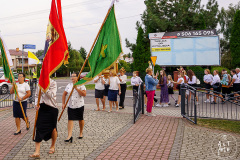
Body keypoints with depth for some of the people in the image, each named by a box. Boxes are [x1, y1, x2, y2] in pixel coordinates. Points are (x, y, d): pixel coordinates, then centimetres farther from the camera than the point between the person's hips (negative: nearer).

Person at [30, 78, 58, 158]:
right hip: (42, 107, 4)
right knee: (39, 128, -5)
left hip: (52, 107, -3)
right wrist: (36, 104, -6)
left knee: (53, 128, 10)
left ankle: (52, 146, 34)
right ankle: (37, 152, -3)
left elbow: (51, 95, -18)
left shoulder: (53, 83, -7)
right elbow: (36, 95, 11)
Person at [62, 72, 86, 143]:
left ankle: (81, 133, 32)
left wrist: (76, 88, -21)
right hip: (70, 106, 3)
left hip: (79, 106, -2)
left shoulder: (81, 85, -6)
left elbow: (84, 94, -20)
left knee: (80, 119, 11)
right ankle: (69, 136, -10)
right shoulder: (69, 85, 6)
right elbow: (64, 94, 10)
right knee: (70, 120, -8)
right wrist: (63, 103, 1)